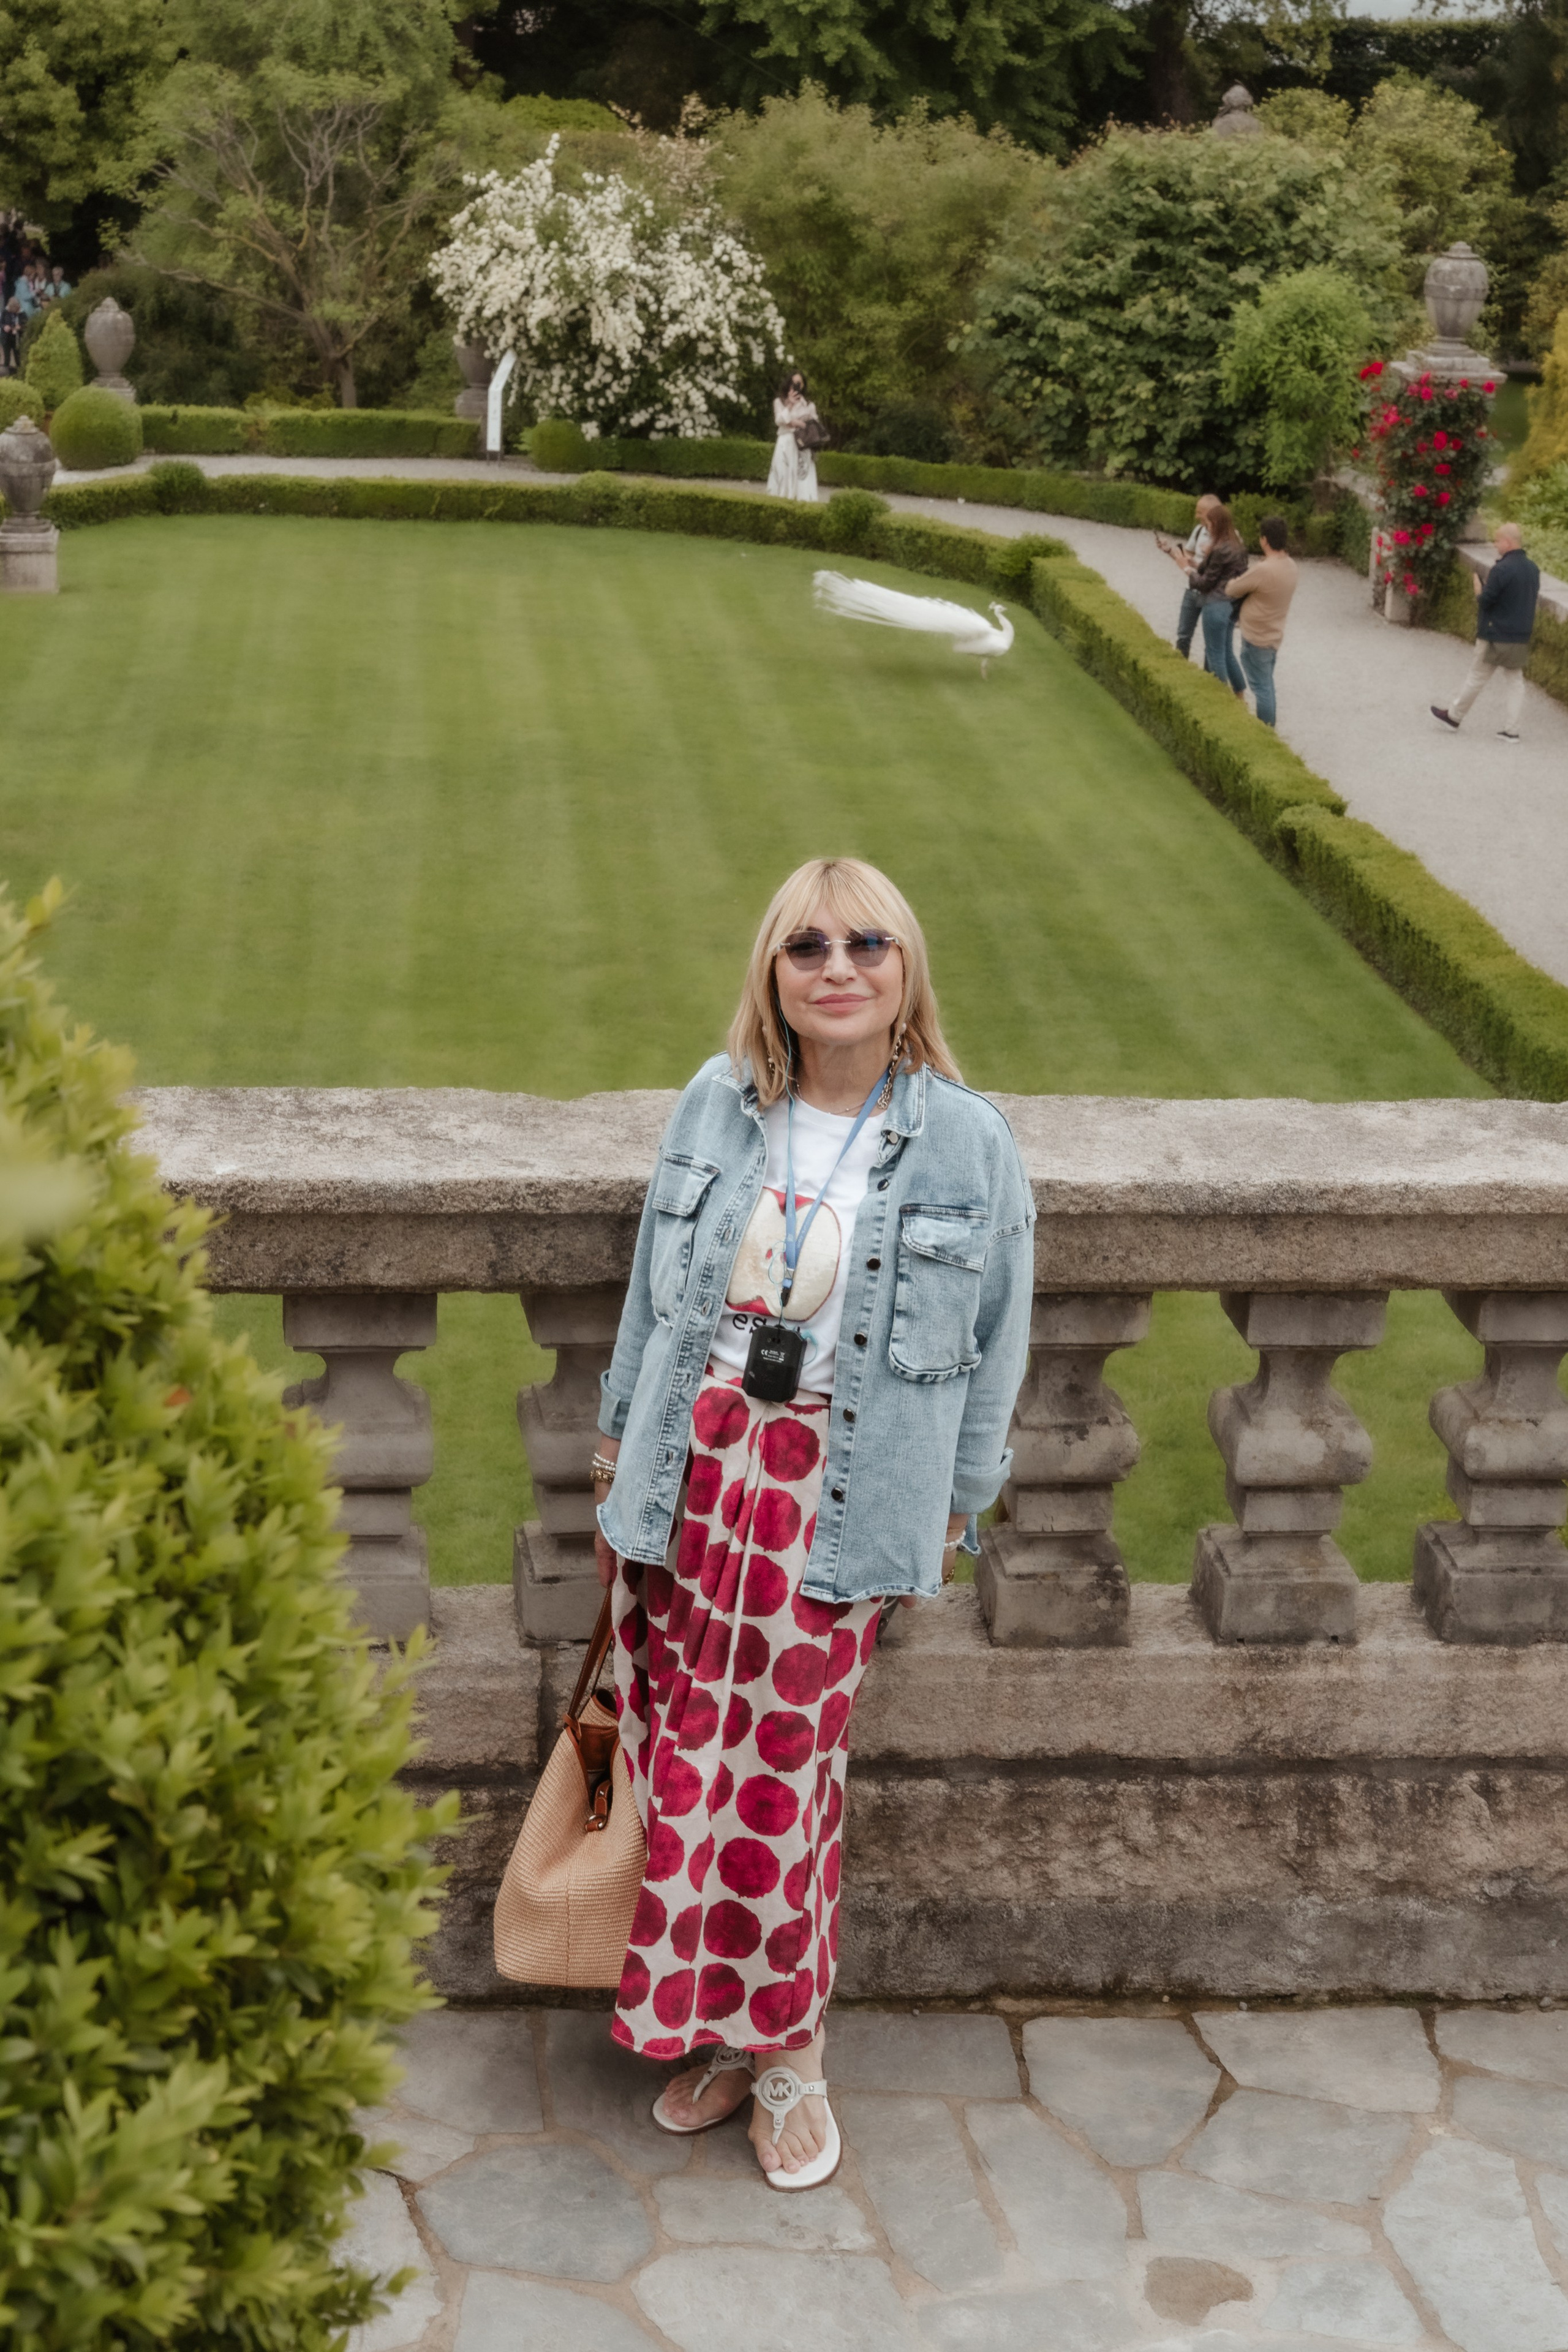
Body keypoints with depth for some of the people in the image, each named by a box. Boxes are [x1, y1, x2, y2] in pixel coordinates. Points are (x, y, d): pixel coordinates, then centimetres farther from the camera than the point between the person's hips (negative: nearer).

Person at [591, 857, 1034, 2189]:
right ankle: (713, 2028, 24)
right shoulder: (717, 1106, 4)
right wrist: (623, 1433, 16)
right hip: (692, 1465, 3)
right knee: (681, 1759, 6)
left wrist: (952, 1509, 4)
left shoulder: (968, 1142, -5)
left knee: (782, 1776, -1)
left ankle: (789, 2045, 20)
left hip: (834, 1497, -3)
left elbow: (996, 1344, 2)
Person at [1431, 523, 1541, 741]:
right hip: (1522, 637, 7)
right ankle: (1511, 729, 7)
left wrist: (1479, 590, 2)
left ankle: (1454, 715, 23)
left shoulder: (1501, 570, -20)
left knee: (1476, 676, 8)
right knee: (1515, 680, 9)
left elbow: (1485, 601, -19)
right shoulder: (1533, 569, 5)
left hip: (1495, 636, -6)